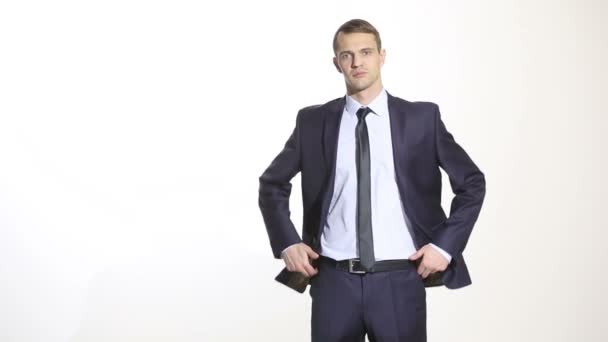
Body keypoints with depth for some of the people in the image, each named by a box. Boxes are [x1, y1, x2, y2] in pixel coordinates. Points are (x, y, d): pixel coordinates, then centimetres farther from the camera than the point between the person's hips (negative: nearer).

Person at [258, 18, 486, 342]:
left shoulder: (422, 117, 1)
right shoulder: (313, 121, 4)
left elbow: (472, 183, 6)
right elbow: (272, 183, 14)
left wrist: (445, 245, -3)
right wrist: (286, 243, 3)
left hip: (399, 280, -1)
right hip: (334, 280, 1)